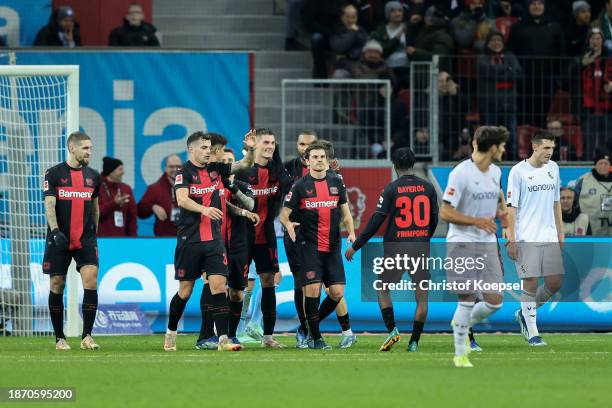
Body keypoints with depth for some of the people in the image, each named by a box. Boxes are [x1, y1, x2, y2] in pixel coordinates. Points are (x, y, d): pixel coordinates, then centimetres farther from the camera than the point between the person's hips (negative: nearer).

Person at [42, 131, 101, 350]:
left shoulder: (93, 175, 10)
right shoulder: (54, 174, -2)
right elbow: (49, 205, -9)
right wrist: (55, 231, -22)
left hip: (85, 239, 2)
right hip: (59, 240, -2)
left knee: (91, 281, -15)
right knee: (57, 286, 2)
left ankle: (87, 336, -12)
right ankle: (60, 338, 13)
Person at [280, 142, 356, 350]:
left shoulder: (336, 182, 8)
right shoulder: (300, 186, -2)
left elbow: (345, 212, 15)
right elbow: (284, 213, -1)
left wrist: (351, 232, 0)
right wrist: (288, 224, -23)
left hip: (333, 246, 3)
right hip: (310, 245, -3)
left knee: (337, 292, -3)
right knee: (312, 289, -11)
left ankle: (315, 321, 23)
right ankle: (315, 337, 3)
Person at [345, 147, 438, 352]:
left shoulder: (391, 189, -6)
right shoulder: (427, 187, 4)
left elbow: (377, 220, -8)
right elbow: (434, 220, 10)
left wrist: (356, 246, -2)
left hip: (396, 248, -2)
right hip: (420, 249, 2)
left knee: (383, 290, 14)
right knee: (422, 296, 7)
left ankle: (392, 330, -4)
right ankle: (414, 341, 2)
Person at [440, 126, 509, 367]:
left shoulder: (496, 172, 8)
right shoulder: (461, 174, -14)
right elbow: (445, 213, -14)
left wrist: (501, 211, 10)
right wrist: (478, 221, -19)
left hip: (487, 244, 6)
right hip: (463, 243, -6)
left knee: (494, 301, -2)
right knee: (467, 300, -5)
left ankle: (465, 324, 28)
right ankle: (460, 354, 9)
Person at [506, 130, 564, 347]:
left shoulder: (553, 168, 10)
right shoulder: (518, 171, -6)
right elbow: (511, 207, -7)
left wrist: (560, 232, 16)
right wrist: (511, 240, -11)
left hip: (549, 237, 6)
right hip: (526, 238, -6)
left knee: (555, 283, 1)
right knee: (530, 284, -5)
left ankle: (524, 313, 24)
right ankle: (532, 333, 3)